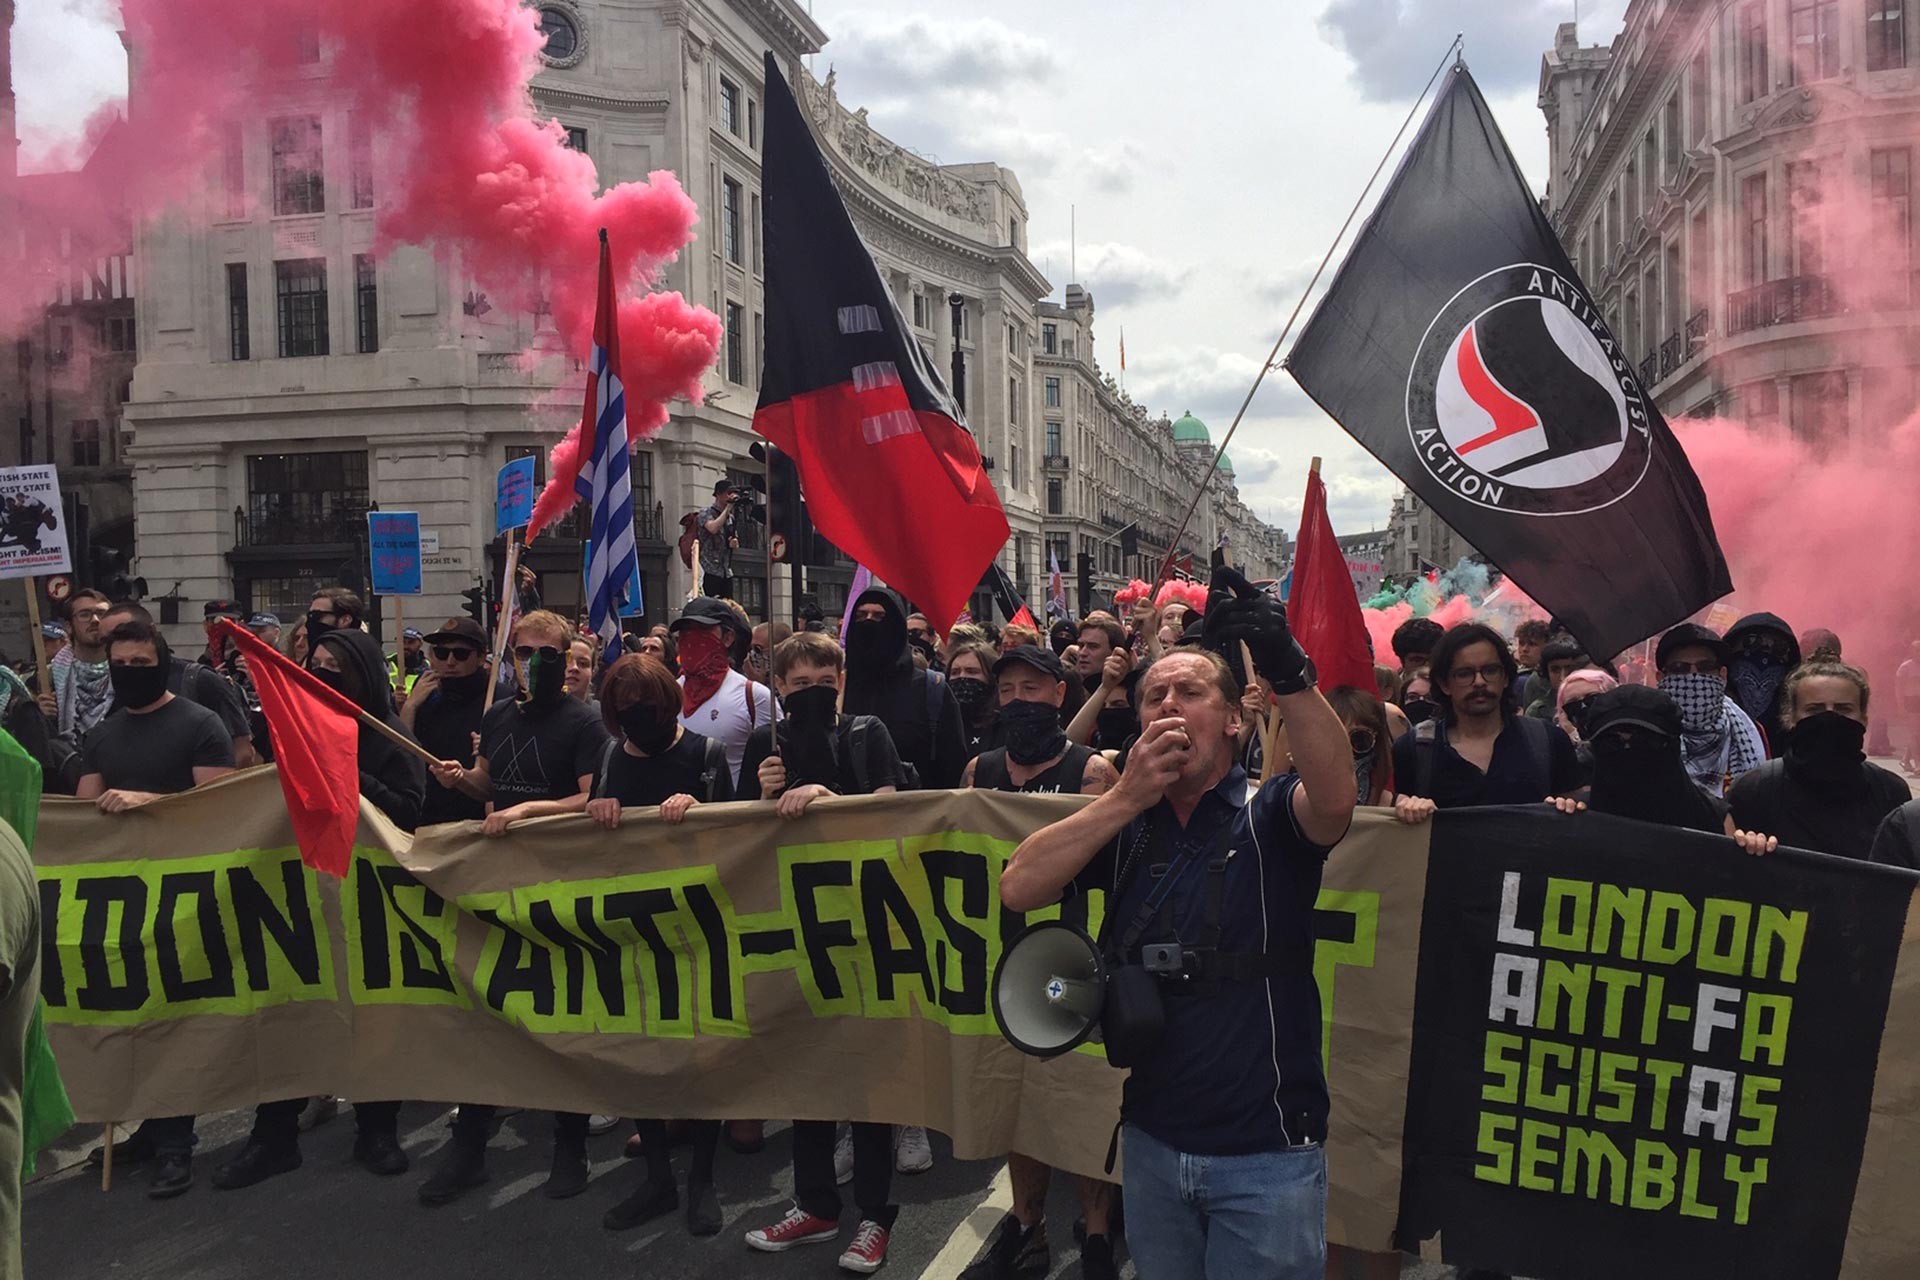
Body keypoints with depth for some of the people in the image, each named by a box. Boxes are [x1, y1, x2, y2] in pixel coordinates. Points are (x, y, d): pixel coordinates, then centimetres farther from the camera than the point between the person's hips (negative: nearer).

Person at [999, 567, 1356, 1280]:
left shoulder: (1268, 816, -7)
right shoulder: (1126, 826, 3)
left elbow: (1334, 798, -30)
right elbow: (1018, 889, -10)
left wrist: (1288, 671, -44)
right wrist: (1127, 798, -18)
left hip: (1267, 1151, -3)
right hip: (1152, 1141, 4)